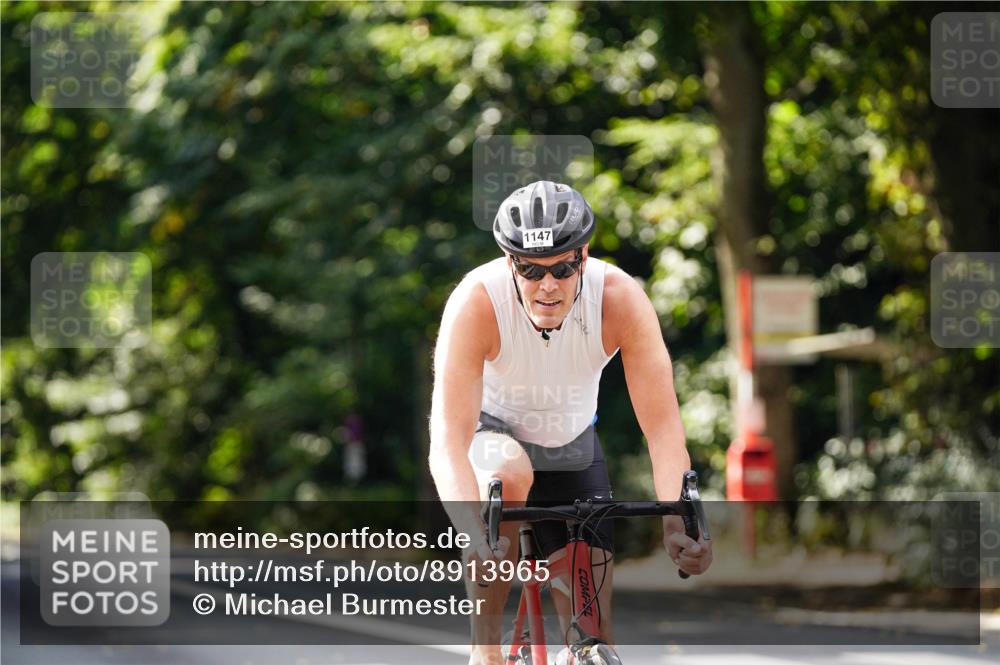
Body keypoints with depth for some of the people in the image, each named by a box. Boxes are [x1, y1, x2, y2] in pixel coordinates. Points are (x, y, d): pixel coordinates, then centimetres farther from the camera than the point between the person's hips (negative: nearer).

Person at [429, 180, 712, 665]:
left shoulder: (621, 299, -28)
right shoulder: (477, 302, -33)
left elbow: (664, 428, -31)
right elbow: (448, 443, -39)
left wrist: (676, 523, -48)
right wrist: (477, 541, -55)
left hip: (570, 443, 2)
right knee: (509, 477, -38)